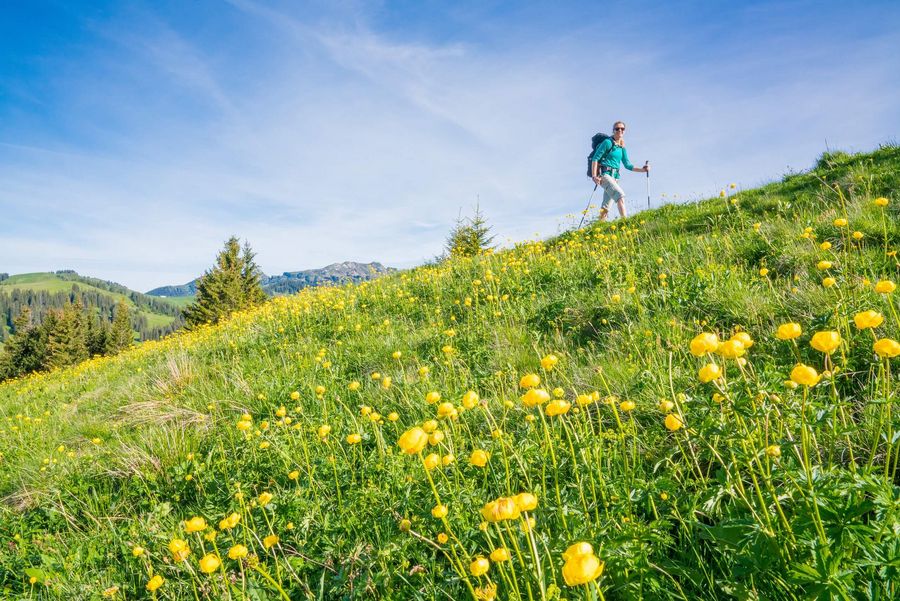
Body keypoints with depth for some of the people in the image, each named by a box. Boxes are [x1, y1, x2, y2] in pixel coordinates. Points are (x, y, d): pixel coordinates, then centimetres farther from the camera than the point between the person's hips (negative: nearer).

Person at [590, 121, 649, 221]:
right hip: (604, 174, -7)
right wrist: (594, 176, -17)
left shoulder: (622, 147, 17)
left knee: (605, 206, 5)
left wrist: (642, 170, 8)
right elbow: (595, 158, -8)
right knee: (620, 194, -25)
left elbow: (627, 165, 19)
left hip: (614, 176, 7)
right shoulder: (608, 142, -3)